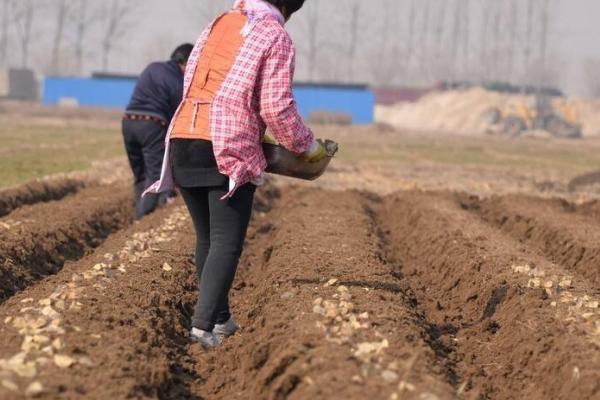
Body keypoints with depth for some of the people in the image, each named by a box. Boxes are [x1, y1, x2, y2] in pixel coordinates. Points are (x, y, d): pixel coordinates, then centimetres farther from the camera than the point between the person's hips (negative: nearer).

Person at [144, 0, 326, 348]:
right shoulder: (276, 37, -1)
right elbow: (276, 107, -8)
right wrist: (308, 145, 7)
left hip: (184, 140, 7)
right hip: (230, 151, -6)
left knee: (207, 237, 15)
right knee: (227, 242, -4)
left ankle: (220, 318, 22)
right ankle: (204, 324, -14)